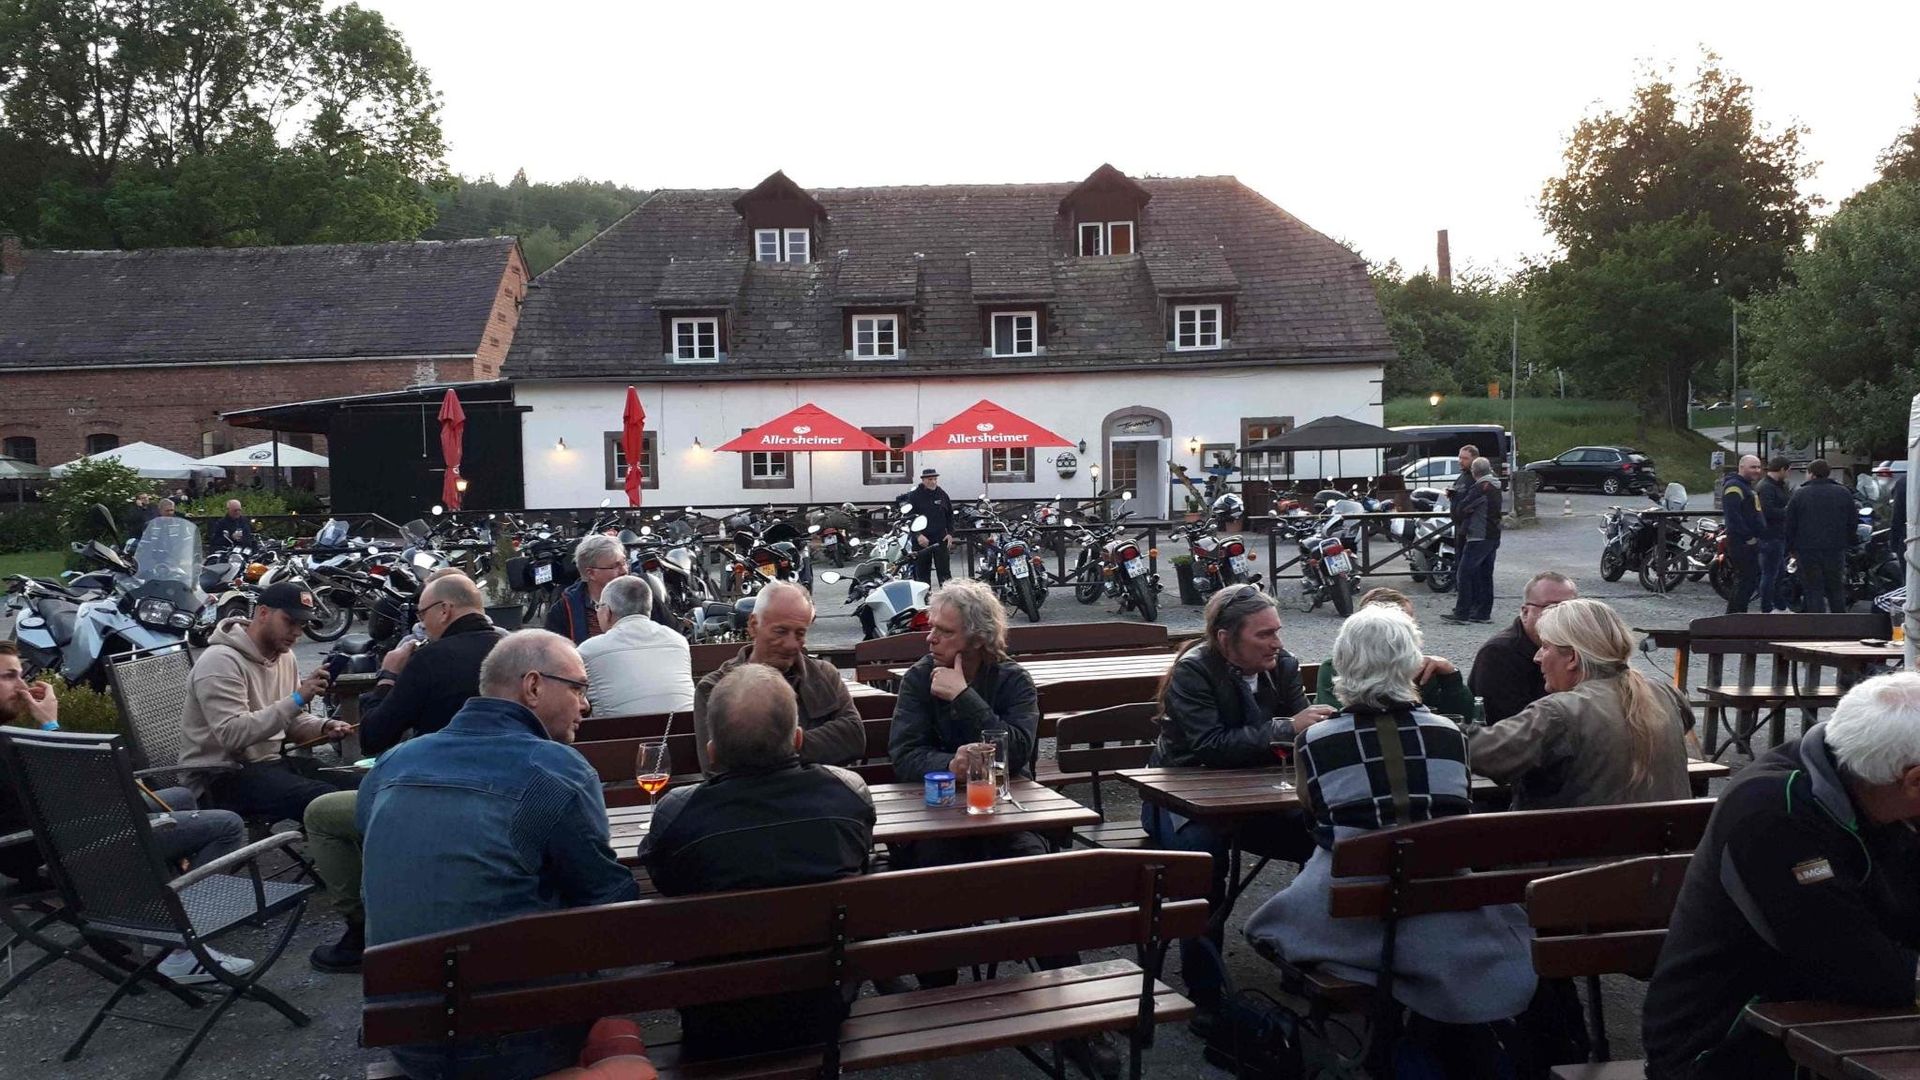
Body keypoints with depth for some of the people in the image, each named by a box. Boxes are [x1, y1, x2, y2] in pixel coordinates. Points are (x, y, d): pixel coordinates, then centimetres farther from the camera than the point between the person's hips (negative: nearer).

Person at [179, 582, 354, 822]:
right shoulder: (221, 661, -16)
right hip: (224, 773, -8)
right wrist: (297, 699, -31)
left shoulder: (284, 656, 12)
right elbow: (232, 734, -27)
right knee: (325, 800, -30)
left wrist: (324, 727, -5)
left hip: (272, 761, 9)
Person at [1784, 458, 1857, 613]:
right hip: (1836, 551, 3)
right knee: (1836, 590, 14)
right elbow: (1851, 524, 9)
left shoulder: (1799, 495, -4)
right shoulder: (1844, 494, 5)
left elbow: (1789, 526, -2)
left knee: (1814, 591, 0)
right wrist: (1847, 544, 18)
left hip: (1808, 552, -3)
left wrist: (1791, 548, 7)